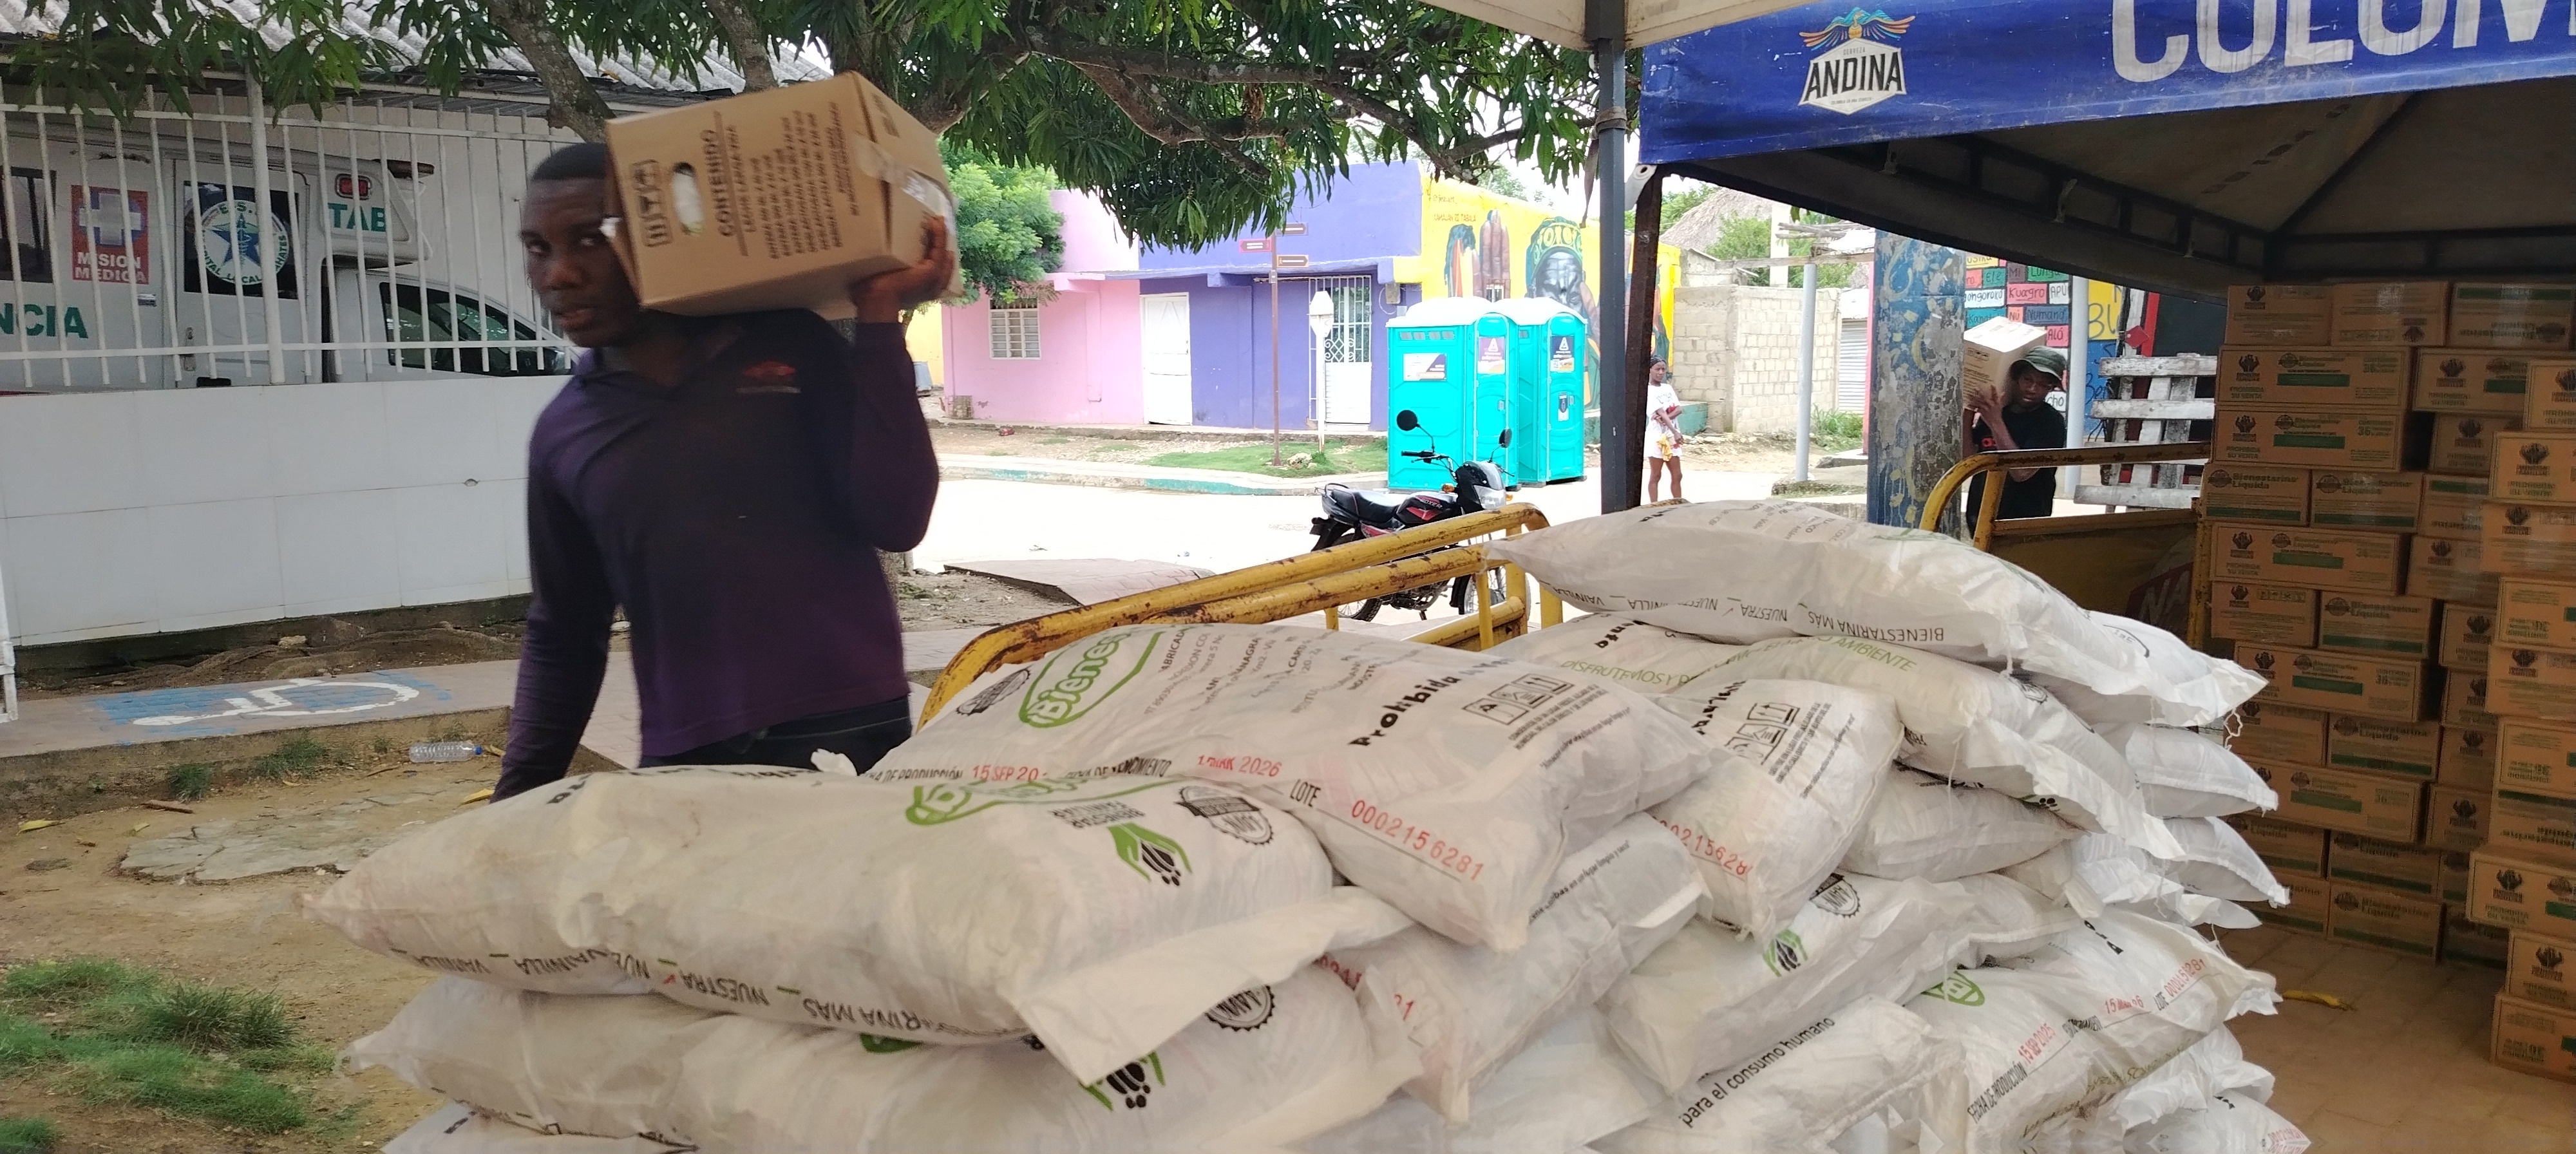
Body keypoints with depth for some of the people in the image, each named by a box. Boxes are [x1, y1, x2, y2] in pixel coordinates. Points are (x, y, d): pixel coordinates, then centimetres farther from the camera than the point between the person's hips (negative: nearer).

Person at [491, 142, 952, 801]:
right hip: (682, 766, 3)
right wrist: (518, 798, 10)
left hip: (846, 739, -2)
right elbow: (561, 639, 16)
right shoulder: (563, 435, 8)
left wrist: (879, 320, -11)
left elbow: (895, 520, -11)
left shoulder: (787, 346, 0)